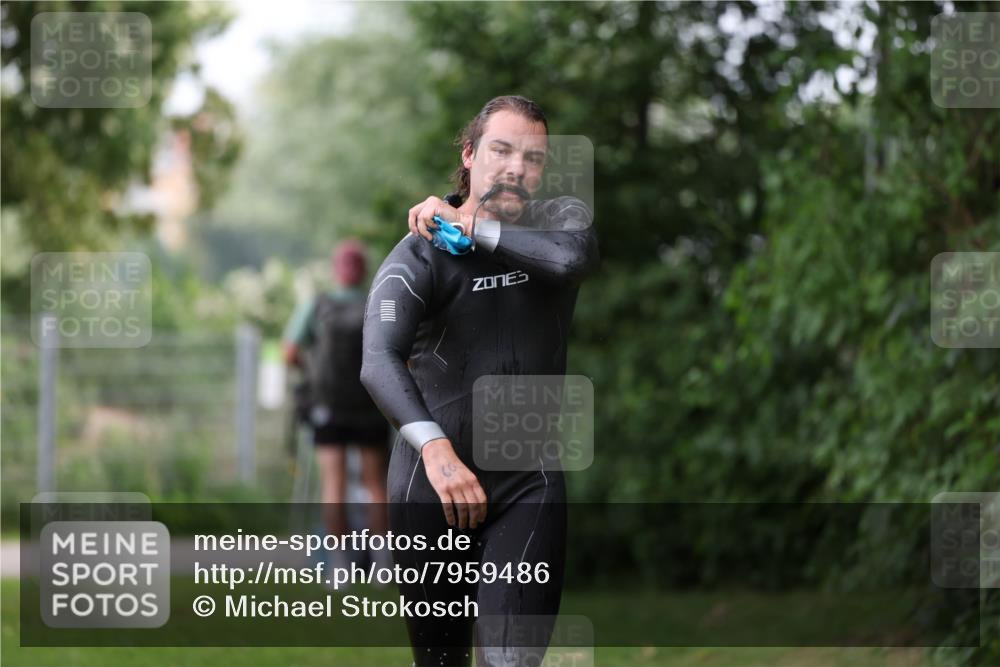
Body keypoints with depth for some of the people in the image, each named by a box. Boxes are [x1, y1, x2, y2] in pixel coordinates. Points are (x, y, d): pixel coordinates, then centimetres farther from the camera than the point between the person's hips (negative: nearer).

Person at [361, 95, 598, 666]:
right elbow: (380, 361, -23)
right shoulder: (419, 254, -7)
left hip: (530, 483, 1)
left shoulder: (561, 220, 4)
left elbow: (574, 257, -23)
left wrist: (469, 226, -14)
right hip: (433, 483, -1)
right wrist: (434, 446, -39)